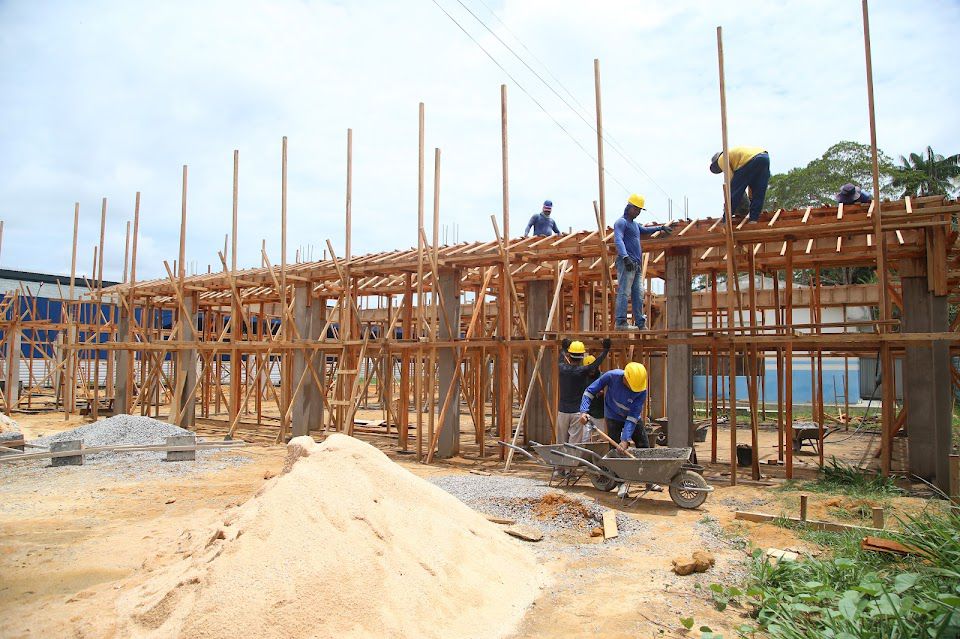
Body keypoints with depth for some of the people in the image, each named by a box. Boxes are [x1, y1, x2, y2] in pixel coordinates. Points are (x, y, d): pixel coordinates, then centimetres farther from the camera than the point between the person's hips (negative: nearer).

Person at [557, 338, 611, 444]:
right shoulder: (582, 371, -11)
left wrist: (564, 348, 40)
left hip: (562, 411, 3)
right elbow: (596, 363, 1)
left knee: (561, 442, 9)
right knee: (575, 443, -1)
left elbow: (561, 359, 21)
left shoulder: (562, 368, -2)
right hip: (577, 412, -3)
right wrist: (606, 350, 16)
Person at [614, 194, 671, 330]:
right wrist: (625, 257, -32)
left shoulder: (634, 224, 29)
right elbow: (618, 240, -19)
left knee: (638, 295, 5)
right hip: (626, 263, -9)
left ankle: (640, 324, 6)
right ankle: (620, 323, -20)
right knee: (624, 292, -15)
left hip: (636, 264, 9)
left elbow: (645, 230, 51)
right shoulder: (621, 222, -2)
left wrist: (660, 227, 50)